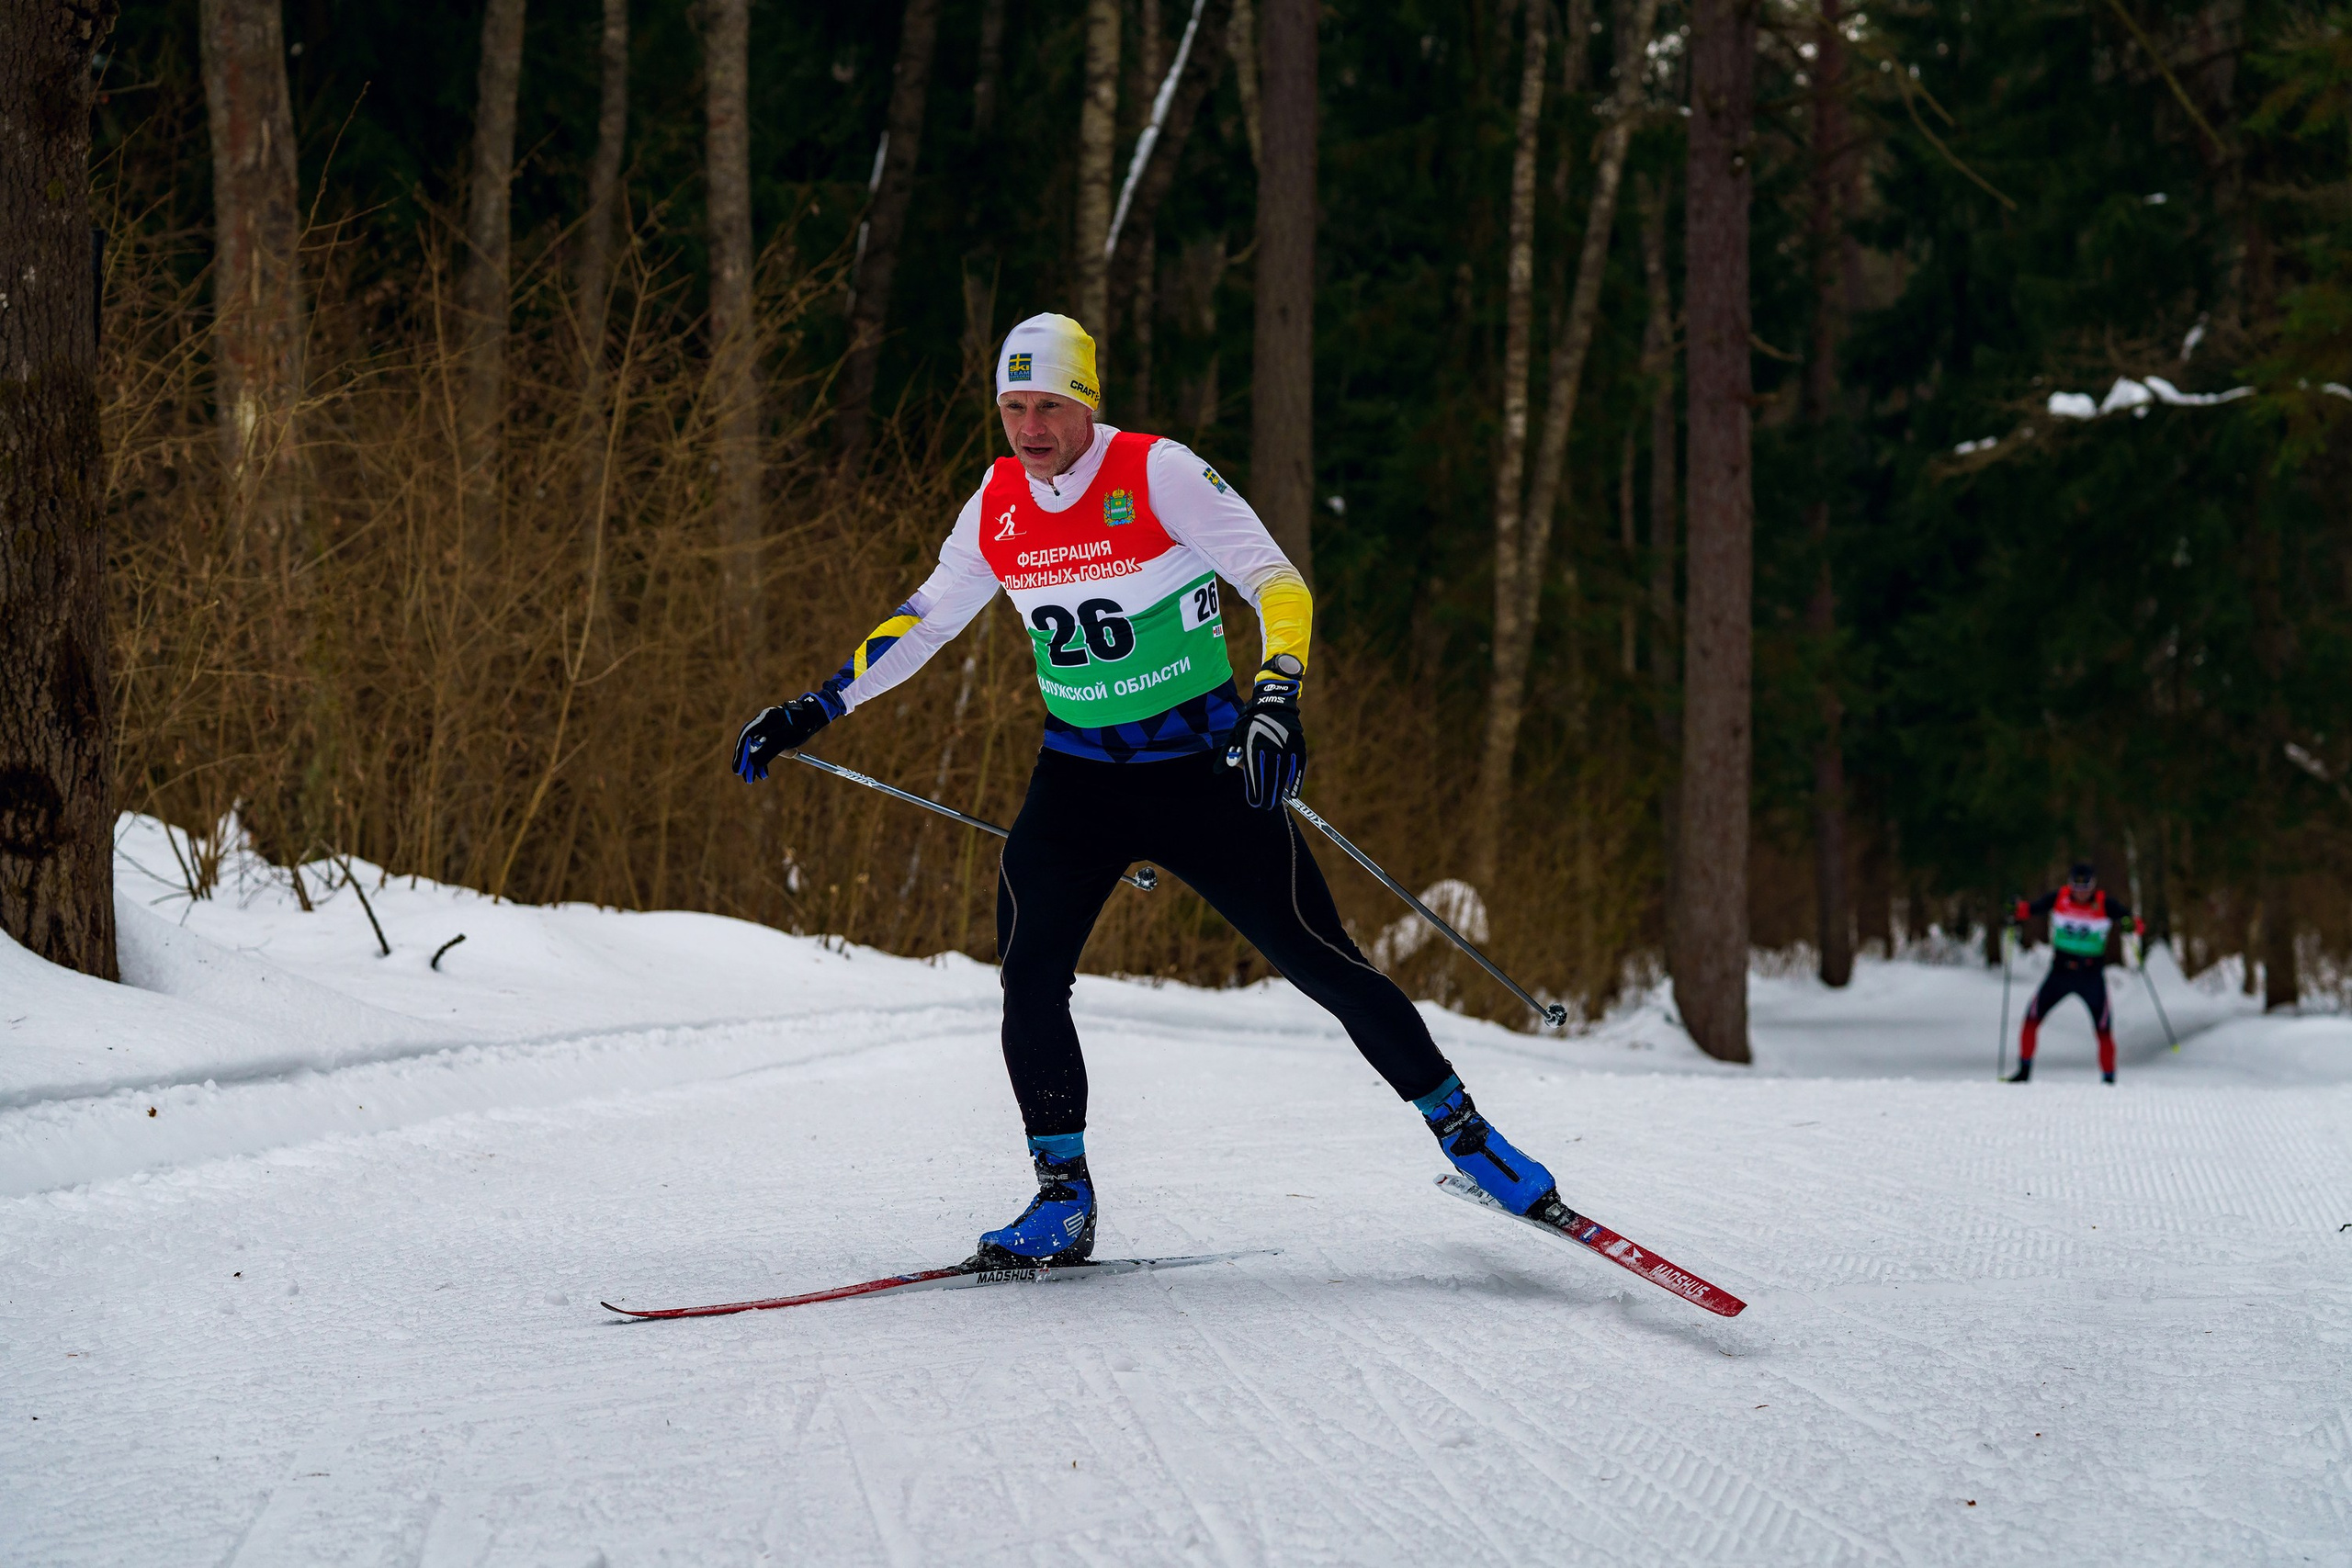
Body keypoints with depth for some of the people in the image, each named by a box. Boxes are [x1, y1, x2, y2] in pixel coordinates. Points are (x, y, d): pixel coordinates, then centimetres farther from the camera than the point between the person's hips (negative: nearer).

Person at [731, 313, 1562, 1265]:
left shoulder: (1159, 474, -14)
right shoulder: (997, 507, 1)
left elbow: (1278, 587, -18)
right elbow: (925, 621, 15)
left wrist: (1276, 700, -35)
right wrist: (814, 711, 11)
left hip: (1202, 767, -4)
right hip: (1078, 777, 4)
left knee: (1322, 965, -4)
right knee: (1029, 978, -13)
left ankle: (1464, 1133, 13)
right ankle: (1063, 1199, -1)